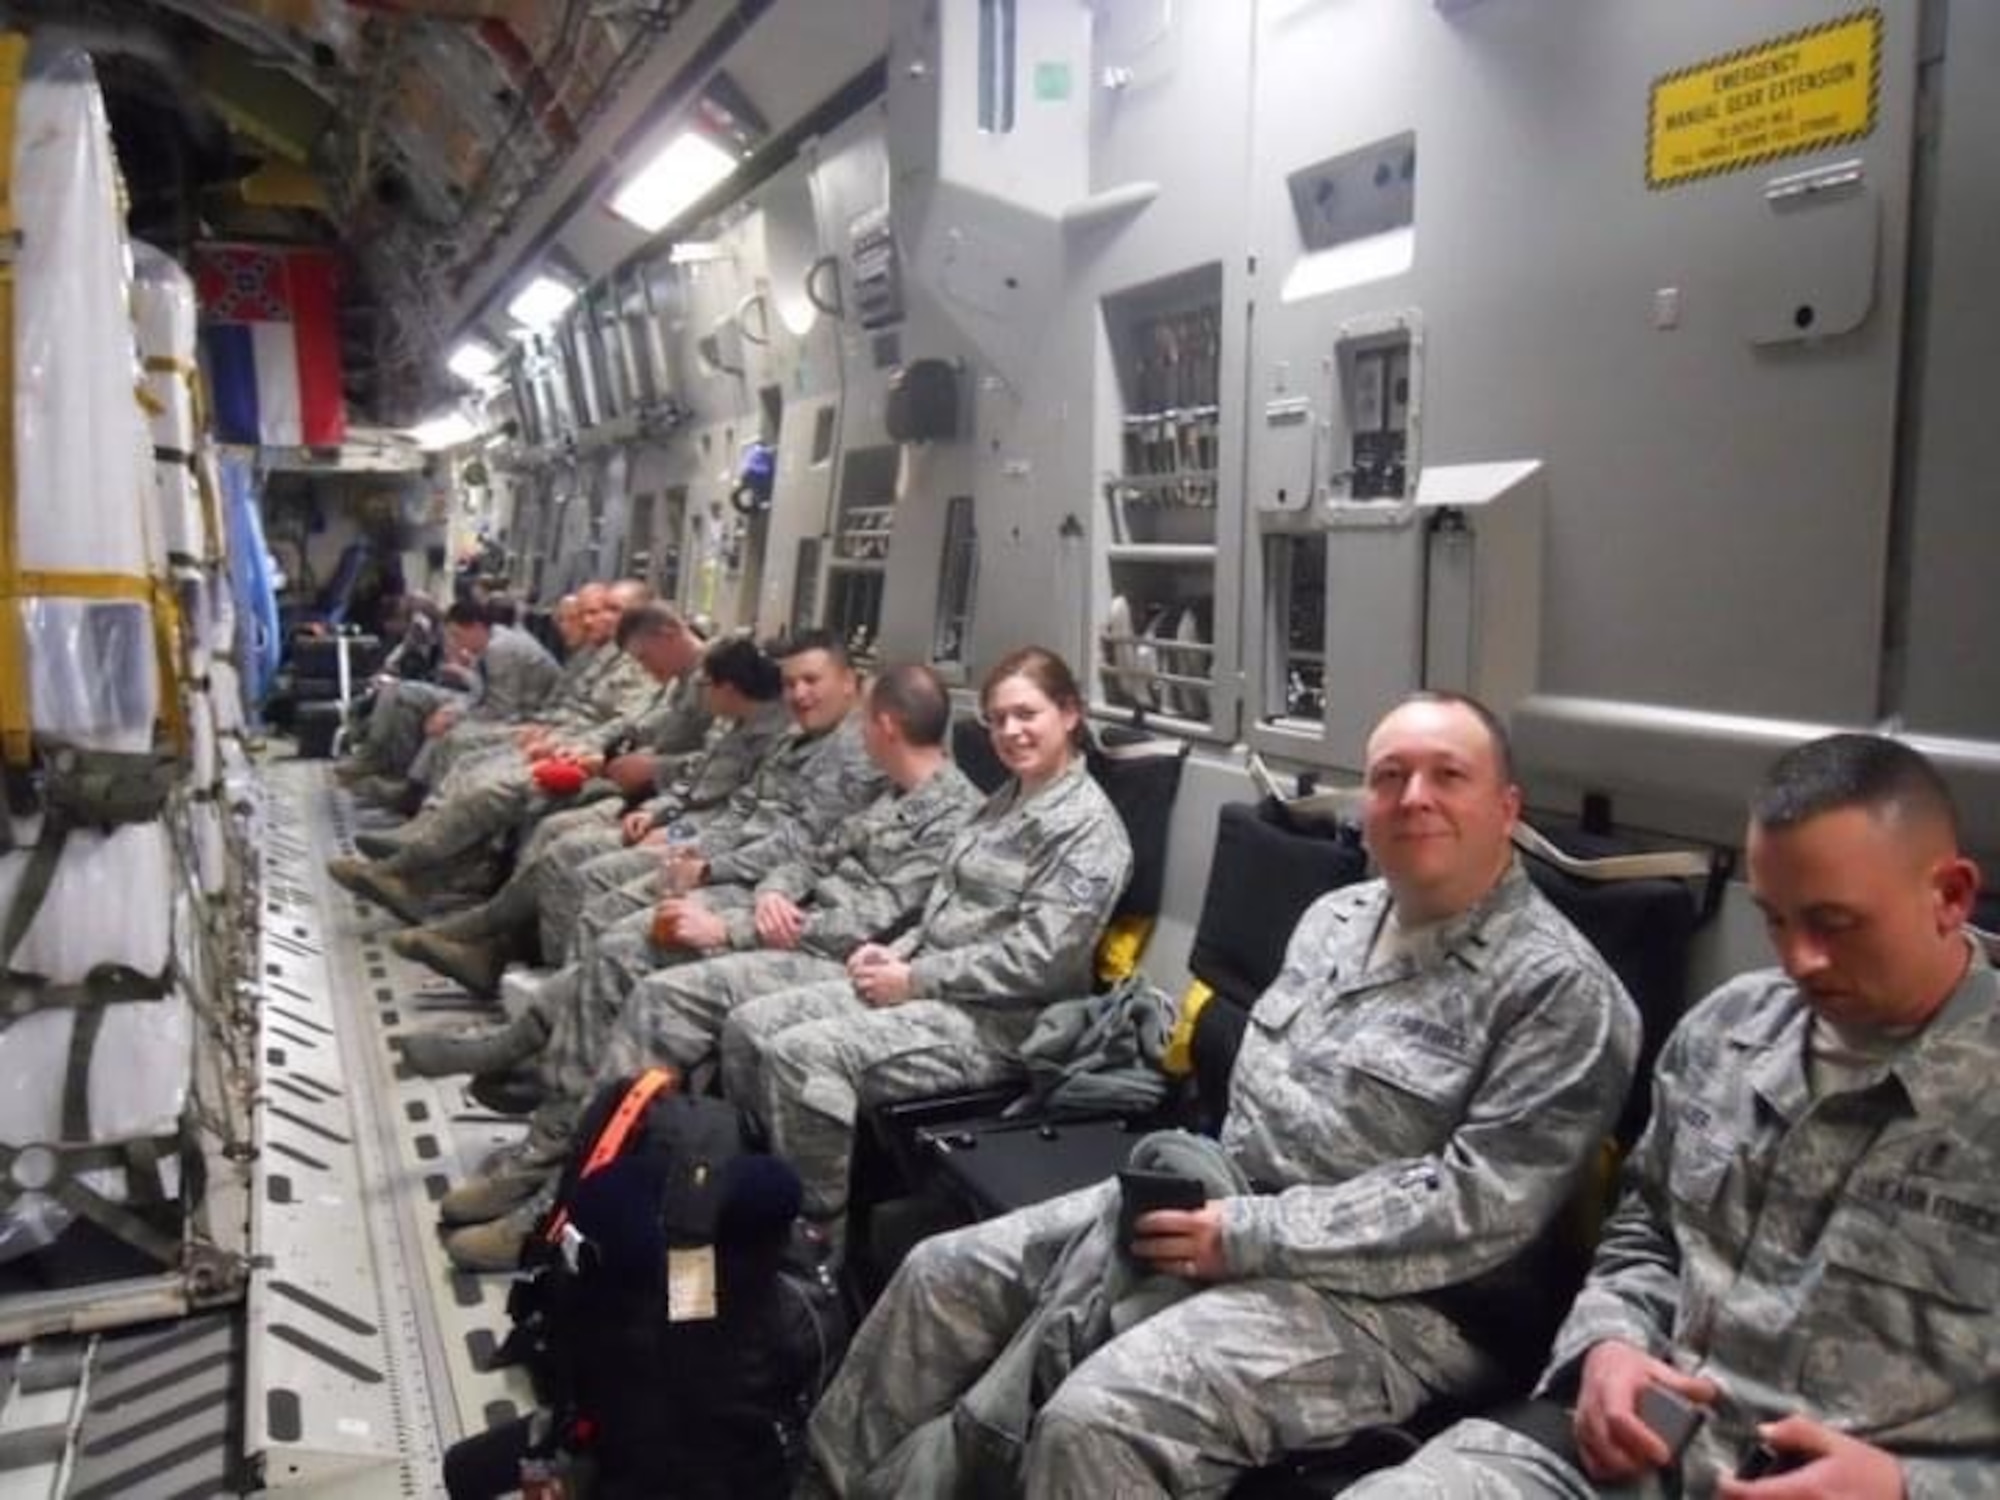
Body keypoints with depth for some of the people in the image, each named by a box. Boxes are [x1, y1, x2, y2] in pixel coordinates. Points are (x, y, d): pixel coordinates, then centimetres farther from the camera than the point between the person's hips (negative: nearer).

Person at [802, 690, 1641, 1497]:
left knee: (1098, 1420, -30)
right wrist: (1207, 1194, -1)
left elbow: (1481, 1207, -21)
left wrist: (1247, 1237, -23)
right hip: (1227, 1205, 8)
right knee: (945, 1276, 3)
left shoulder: (1558, 987, -14)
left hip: (1380, 1296, -7)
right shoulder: (1334, 917, 11)